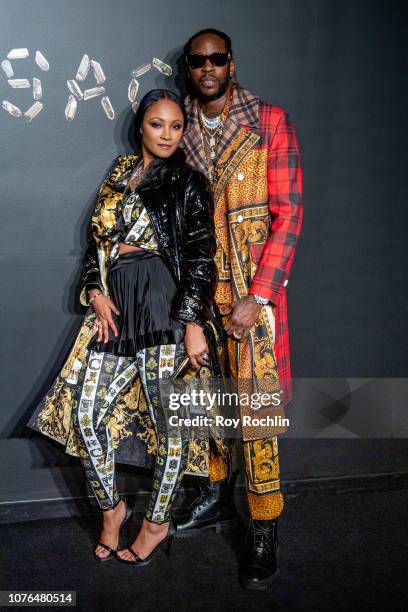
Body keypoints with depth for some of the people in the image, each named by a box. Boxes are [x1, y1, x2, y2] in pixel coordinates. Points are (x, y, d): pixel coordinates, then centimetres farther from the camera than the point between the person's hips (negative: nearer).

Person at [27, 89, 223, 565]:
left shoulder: (188, 182, 4)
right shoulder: (118, 177, 19)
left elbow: (201, 255, -5)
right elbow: (95, 243, 19)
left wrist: (194, 323, -14)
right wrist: (96, 293, 2)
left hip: (167, 307, -5)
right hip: (117, 311, 5)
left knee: (169, 420, 0)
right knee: (85, 415, 1)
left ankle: (157, 521, 21)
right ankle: (111, 507, 23)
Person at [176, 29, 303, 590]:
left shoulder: (270, 123, -3)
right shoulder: (181, 133, 9)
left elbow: (288, 214, -8)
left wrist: (258, 297, -14)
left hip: (252, 290, -4)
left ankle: (264, 530, 11)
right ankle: (216, 497, 33)